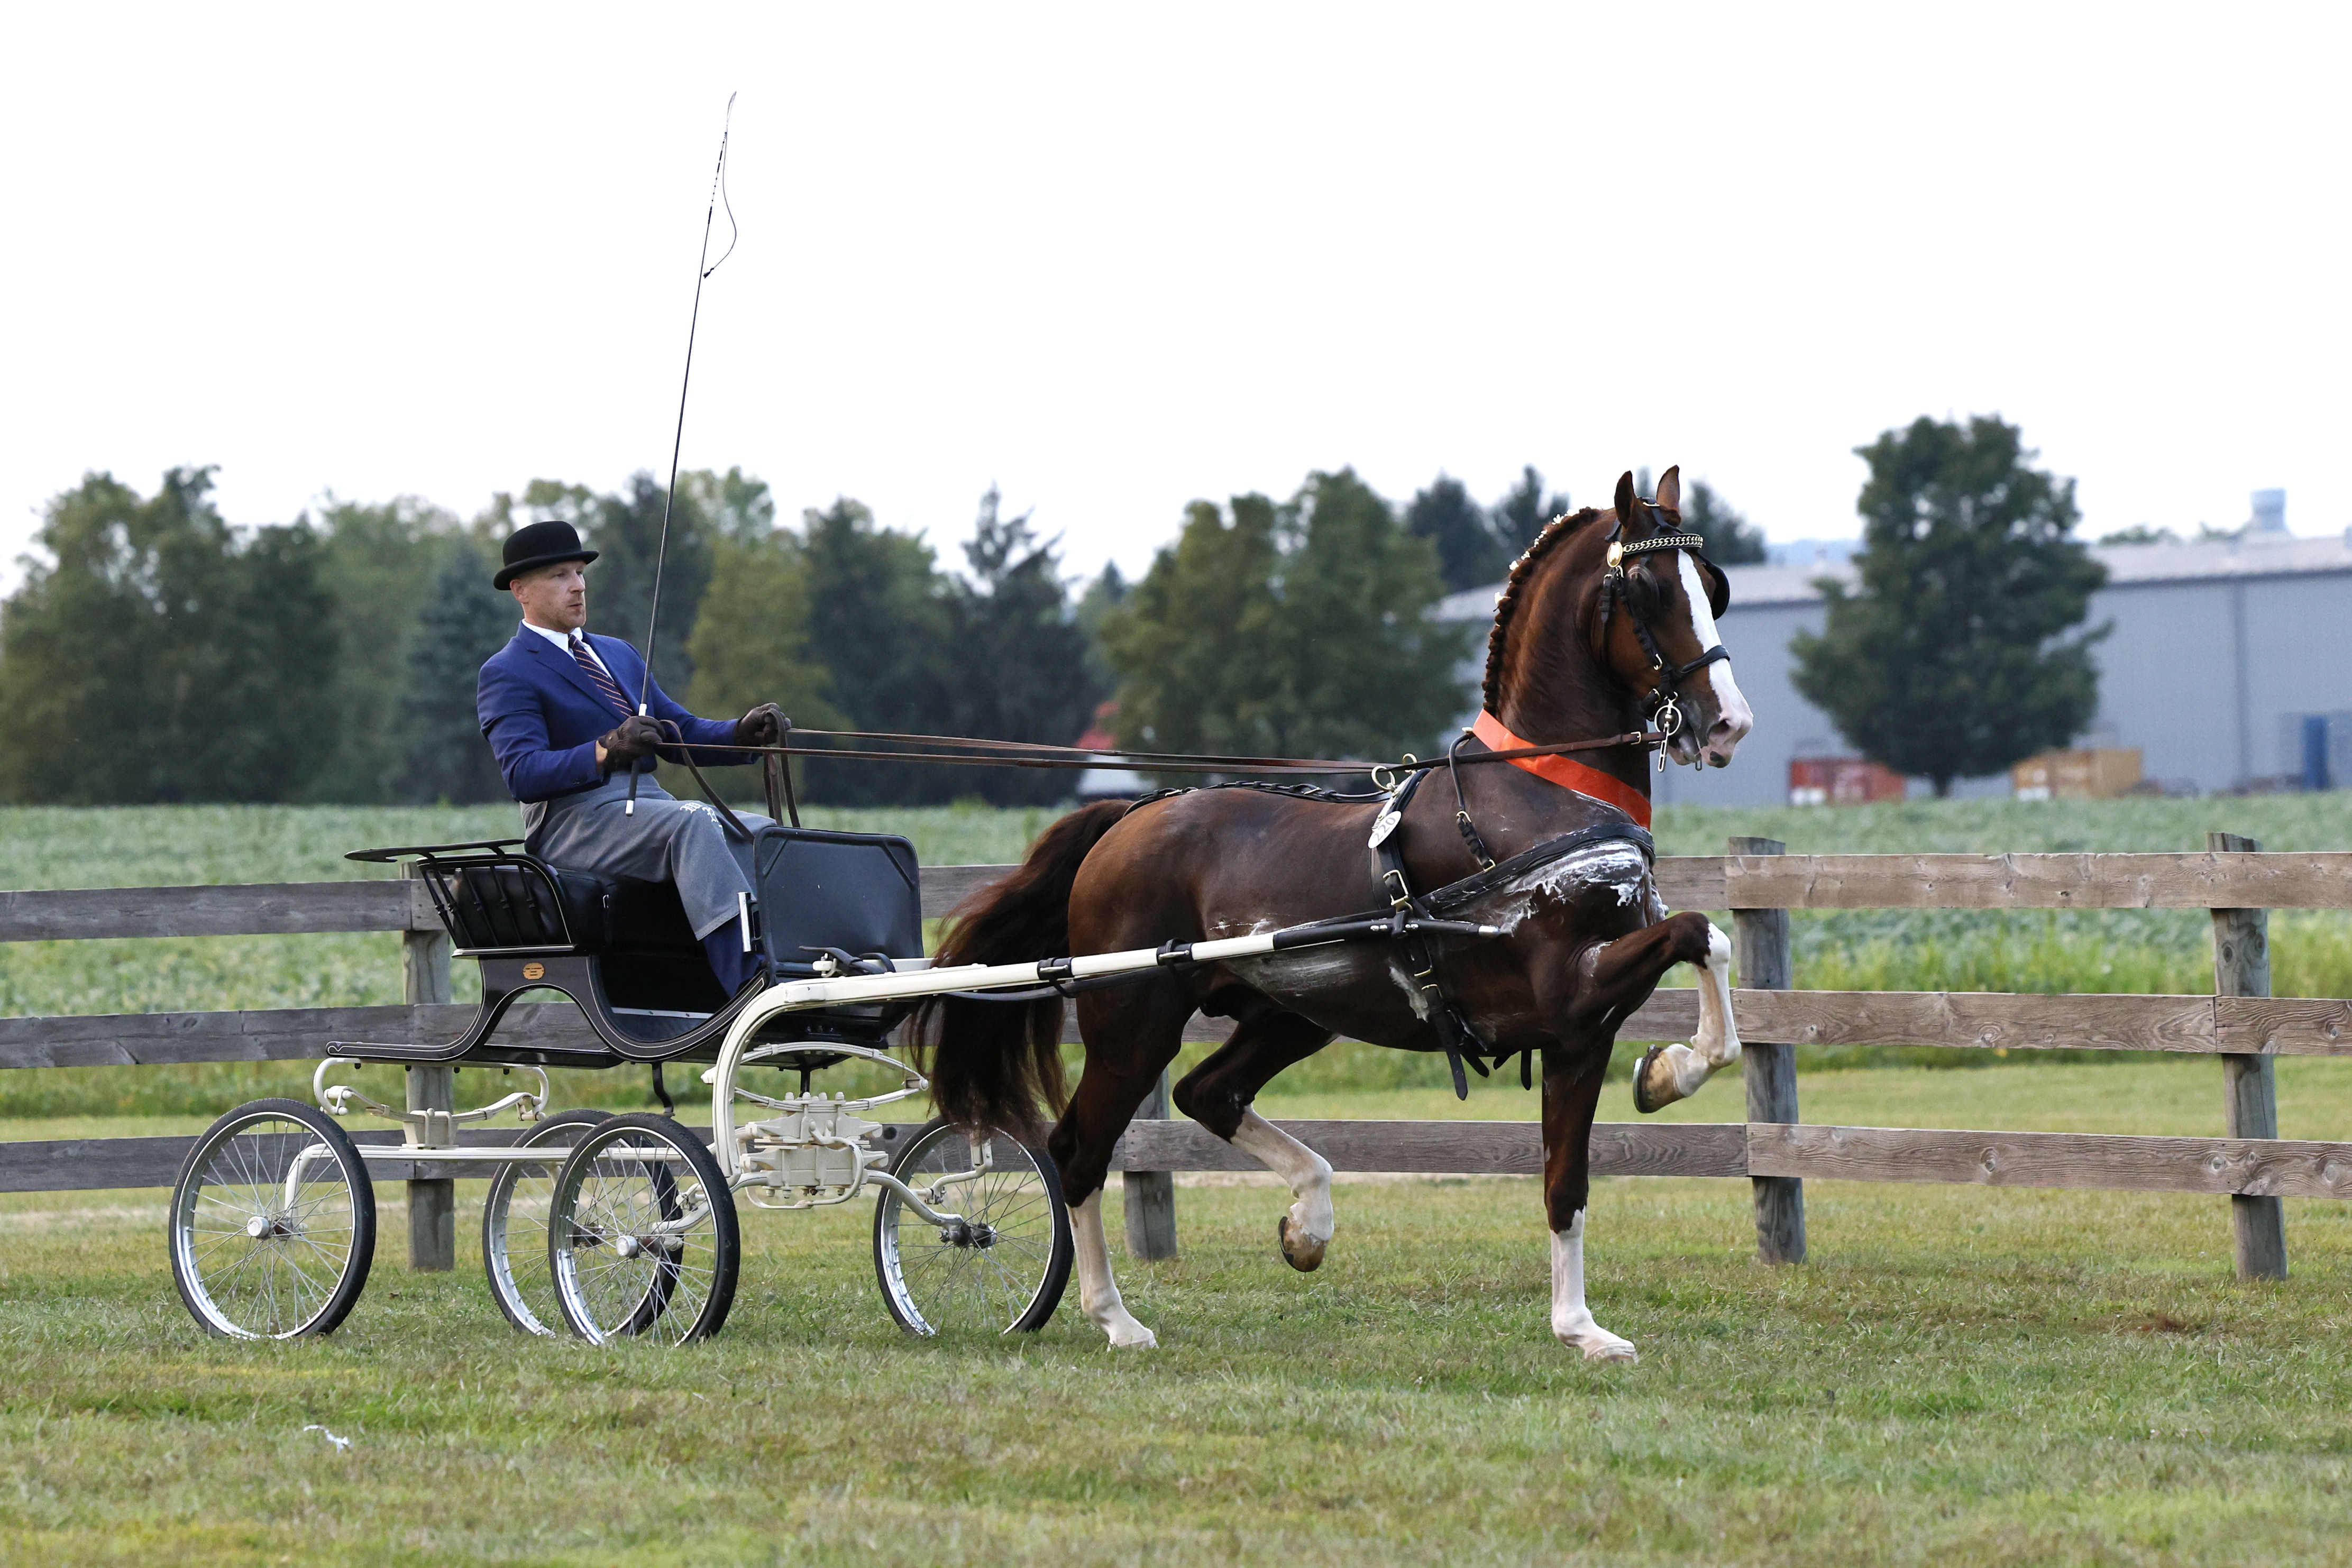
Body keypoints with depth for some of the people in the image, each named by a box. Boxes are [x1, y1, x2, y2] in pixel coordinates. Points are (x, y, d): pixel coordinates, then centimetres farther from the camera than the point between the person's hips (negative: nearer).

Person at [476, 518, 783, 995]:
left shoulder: (617, 654, 27)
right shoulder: (507, 674, 1)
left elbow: (681, 733, 23)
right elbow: (523, 773, -15)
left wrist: (743, 732, 1)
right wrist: (604, 752, -32)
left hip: (651, 805, 8)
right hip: (576, 819, -8)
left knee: (763, 833, -17)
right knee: (692, 824, -34)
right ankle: (749, 985, -49)